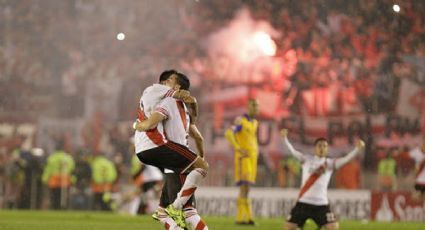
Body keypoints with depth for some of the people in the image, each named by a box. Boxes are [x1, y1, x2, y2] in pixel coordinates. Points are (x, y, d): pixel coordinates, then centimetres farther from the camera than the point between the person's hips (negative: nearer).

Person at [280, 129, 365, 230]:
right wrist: (284, 138, -28)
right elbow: (292, 151, -10)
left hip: (321, 204, 0)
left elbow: (346, 159, -11)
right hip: (303, 202, 0)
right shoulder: (306, 160, 2)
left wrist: (357, 149, -28)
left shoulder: (330, 163, 3)